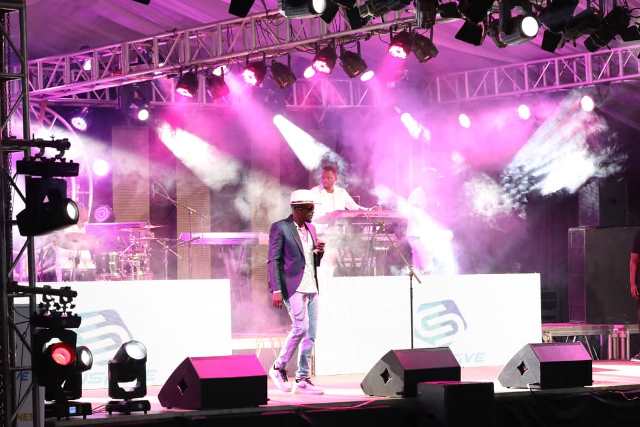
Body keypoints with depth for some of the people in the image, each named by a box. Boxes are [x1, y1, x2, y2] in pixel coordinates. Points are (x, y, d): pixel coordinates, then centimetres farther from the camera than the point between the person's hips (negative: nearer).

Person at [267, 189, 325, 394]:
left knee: (310, 334, 4)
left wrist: (319, 252, -1)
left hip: (311, 287, 7)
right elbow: (274, 260, -8)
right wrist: (276, 290, -15)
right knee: (301, 328, -17)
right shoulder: (280, 228, -4)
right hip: (293, 287, -7)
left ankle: (303, 379, 9)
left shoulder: (311, 229, 16)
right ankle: (278, 368, 0)